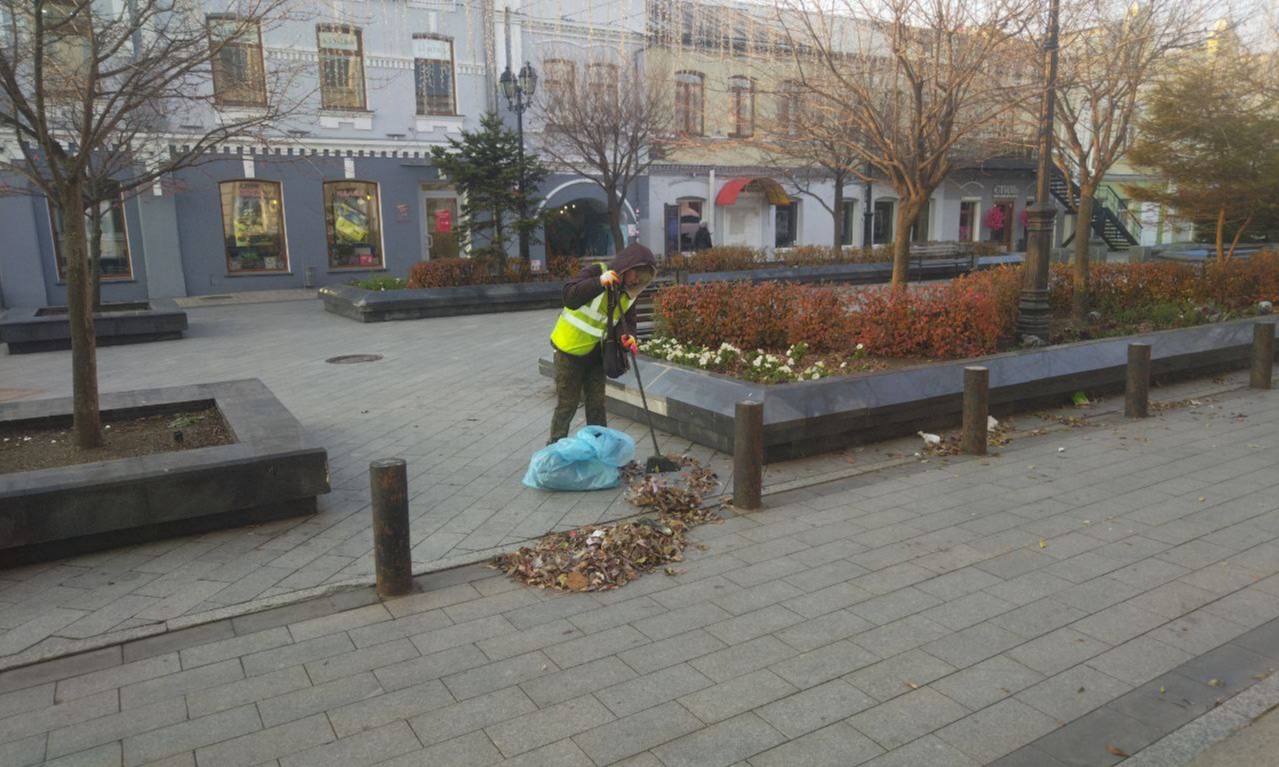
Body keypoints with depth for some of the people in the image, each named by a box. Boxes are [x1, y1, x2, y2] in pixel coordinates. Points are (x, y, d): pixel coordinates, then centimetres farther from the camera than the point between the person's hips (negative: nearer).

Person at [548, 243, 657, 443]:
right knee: (566, 405, 2)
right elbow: (569, 297, -32)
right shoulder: (596, 272, -19)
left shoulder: (629, 294, 0)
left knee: (597, 405, 12)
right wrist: (598, 283, -46)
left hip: (596, 354, 6)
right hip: (570, 351, -6)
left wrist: (627, 336, -22)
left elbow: (627, 321, 2)